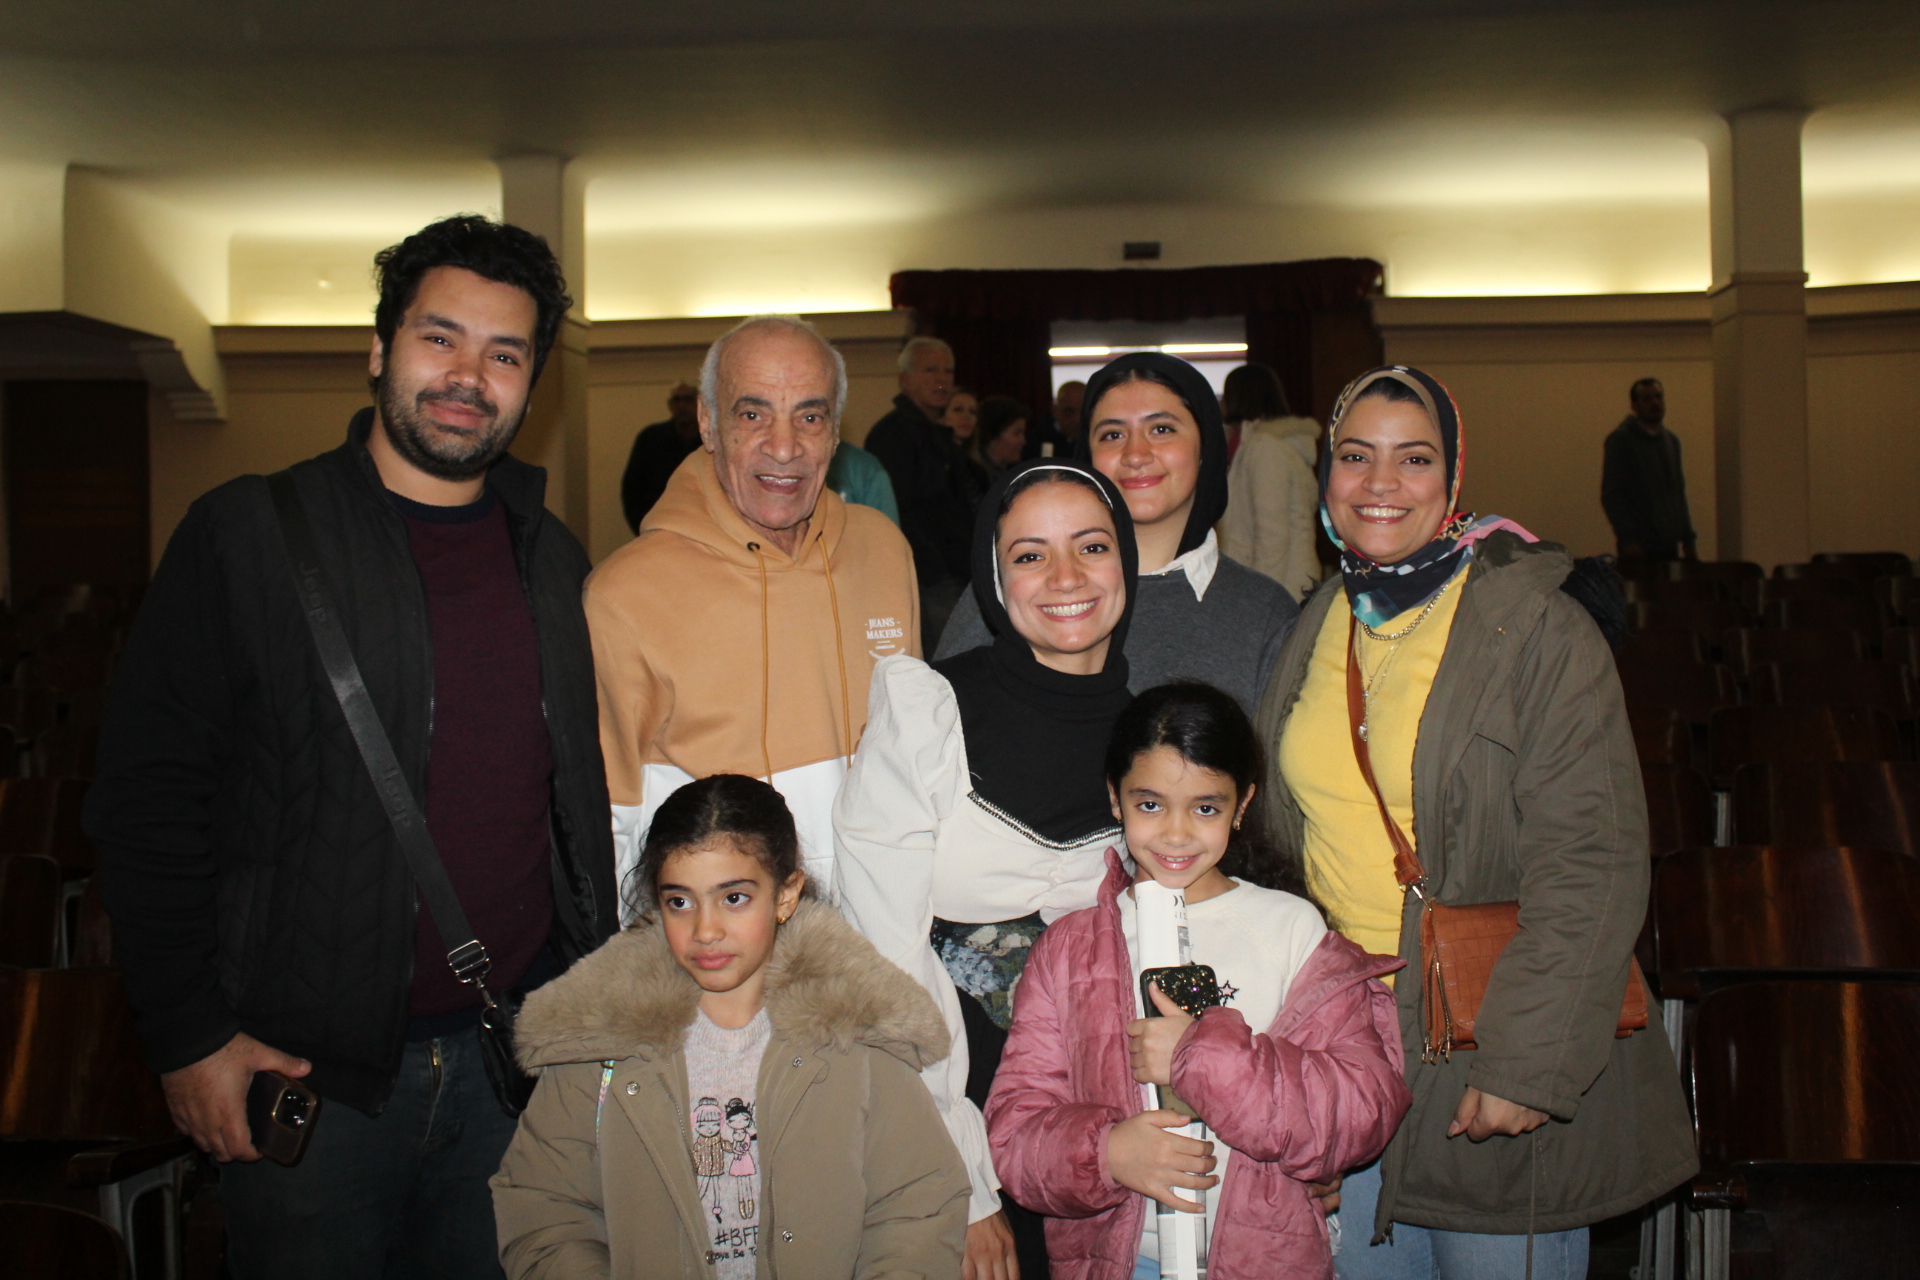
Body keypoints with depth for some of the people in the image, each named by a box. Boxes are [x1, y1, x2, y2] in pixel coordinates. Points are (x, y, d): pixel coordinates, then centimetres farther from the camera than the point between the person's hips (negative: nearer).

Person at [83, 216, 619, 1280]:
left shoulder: (553, 559, 7)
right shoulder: (247, 537, -7)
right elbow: (147, 802, -7)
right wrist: (188, 1035, -9)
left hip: (514, 1057, 4)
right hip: (305, 1071, -4)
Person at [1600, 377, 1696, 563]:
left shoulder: (1672, 441, 17)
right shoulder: (1620, 440, -4)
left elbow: (1679, 492, 22)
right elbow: (1610, 495, -10)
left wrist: (1688, 537, 15)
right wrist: (1628, 538, -18)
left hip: (1669, 546, 6)